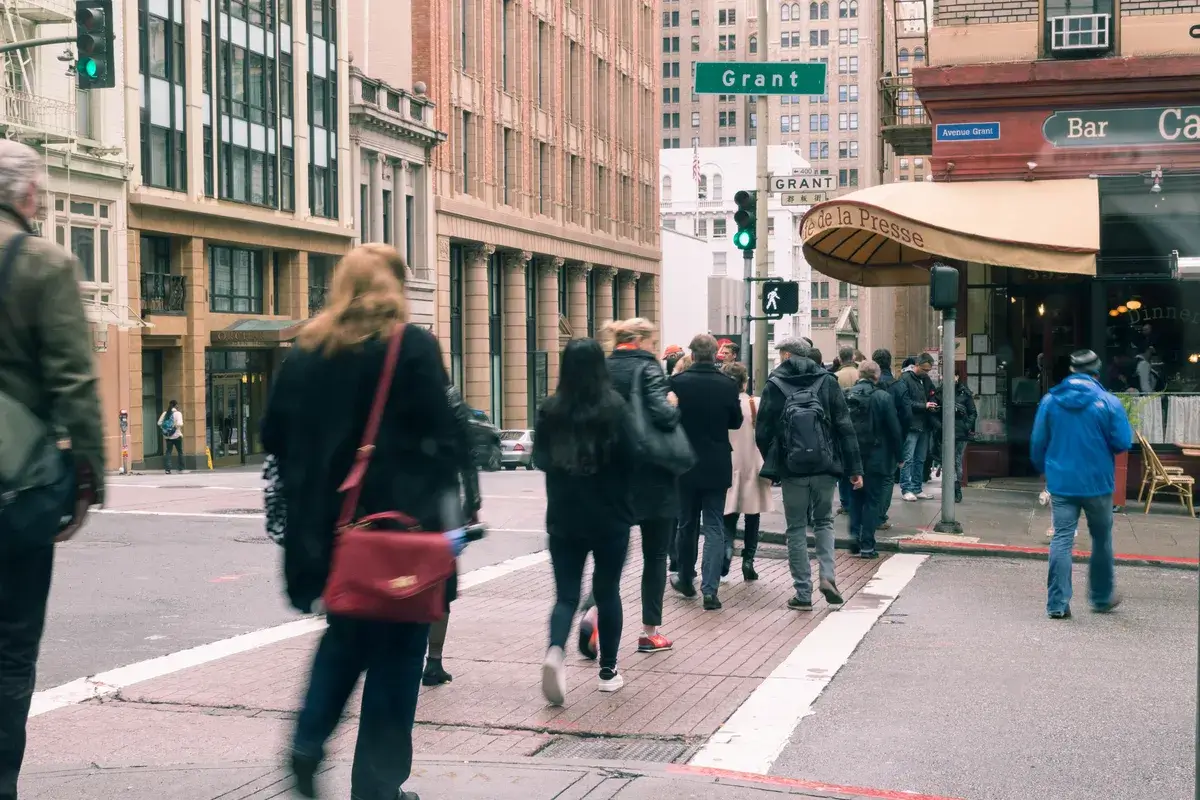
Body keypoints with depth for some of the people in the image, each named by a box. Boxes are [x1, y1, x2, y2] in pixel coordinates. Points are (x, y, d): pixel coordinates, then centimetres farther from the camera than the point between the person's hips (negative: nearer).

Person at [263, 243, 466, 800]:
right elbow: (442, 437, -13)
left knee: (344, 630, 24)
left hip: (325, 521, 5)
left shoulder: (306, 351, 6)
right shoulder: (412, 346, -7)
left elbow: (274, 436, 9)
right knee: (394, 648, 6)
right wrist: (445, 512, -5)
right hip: (398, 519, -5)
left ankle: (309, 741, 11)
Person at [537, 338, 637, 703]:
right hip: (610, 517, -1)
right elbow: (630, 459, -9)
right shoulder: (614, 407, -11)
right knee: (607, 591, 13)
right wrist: (625, 502, 9)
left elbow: (540, 460, 6)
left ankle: (555, 651, -22)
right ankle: (608, 671, 20)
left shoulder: (551, 409, -4)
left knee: (567, 593, 5)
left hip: (564, 518, 1)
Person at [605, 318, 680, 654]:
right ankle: (650, 631, 12)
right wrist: (674, 406, -7)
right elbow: (662, 414, -26)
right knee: (655, 554, 8)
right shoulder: (648, 369, -12)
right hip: (652, 477, -5)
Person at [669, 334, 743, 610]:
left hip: (686, 465, 0)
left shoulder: (678, 383, -12)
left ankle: (686, 579, 30)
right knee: (714, 527, 3)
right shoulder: (728, 386, -9)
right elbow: (736, 421, 5)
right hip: (717, 467, 0)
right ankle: (710, 589, -6)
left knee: (688, 524, 16)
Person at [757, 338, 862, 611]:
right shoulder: (828, 382, 2)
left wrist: (772, 463, 15)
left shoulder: (774, 386, -2)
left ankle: (803, 593, 7)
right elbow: (845, 428, -1)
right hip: (825, 466, 1)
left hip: (792, 469, -1)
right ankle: (828, 575, -1)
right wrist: (855, 468, 1)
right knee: (824, 521, 19)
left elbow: (763, 433, -1)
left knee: (797, 528, 8)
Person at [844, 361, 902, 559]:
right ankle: (867, 545, 3)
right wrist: (898, 455, 2)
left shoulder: (846, 396, -1)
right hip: (876, 459, -4)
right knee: (873, 500, 3)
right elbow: (894, 429, -10)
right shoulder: (883, 397, -12)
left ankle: (855, 534, 11)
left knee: (855, 497, 20)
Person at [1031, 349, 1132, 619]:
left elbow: (1038, 443, 4)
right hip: (1097, 483, -1)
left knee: (1061, 539, 2)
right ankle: (1101, 597, 28)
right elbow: (1123, 443, -9)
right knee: (1101, 539, 15)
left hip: (1061, 483, 2)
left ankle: (1058, 603, -4)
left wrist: (1044, 470, 20)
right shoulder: (1108, 402, -9)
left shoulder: (1050, 401, -1)